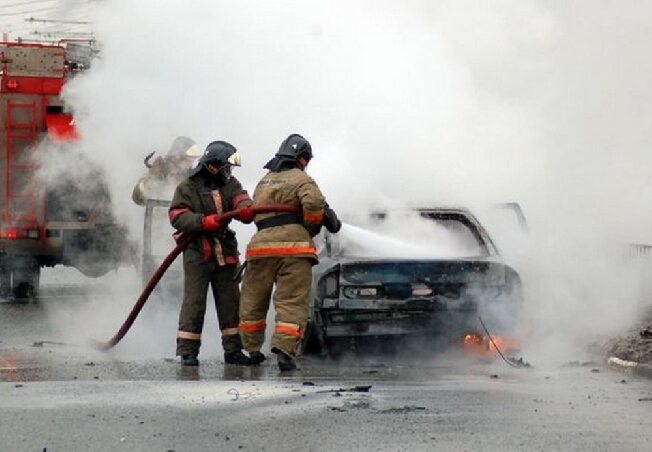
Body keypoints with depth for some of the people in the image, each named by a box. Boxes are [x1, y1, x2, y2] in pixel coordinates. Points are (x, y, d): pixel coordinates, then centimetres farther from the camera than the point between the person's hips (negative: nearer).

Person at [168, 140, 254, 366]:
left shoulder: (229, 184, 10)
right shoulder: (188, 187, -3)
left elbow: (241, 200, -7)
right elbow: (177, 216, -13)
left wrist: (247, 209, -32)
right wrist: (205, 221, -26)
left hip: (224, 253, 5)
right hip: (197, 252, -5)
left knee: (230, 301, 8)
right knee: (194, 301, -7)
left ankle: (233, 350, 16)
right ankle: (187, 351, -3)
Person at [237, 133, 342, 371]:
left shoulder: (264, 182, 24)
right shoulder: (301, 179, 1)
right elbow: (314, 203, -17)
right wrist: (313, 227, 4)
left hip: (261, 243, 5)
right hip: (293, 244, -5)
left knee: (253, 300, 18)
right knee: (292, 303, -5)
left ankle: (252, 349, 27)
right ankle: (284, 350, -18)